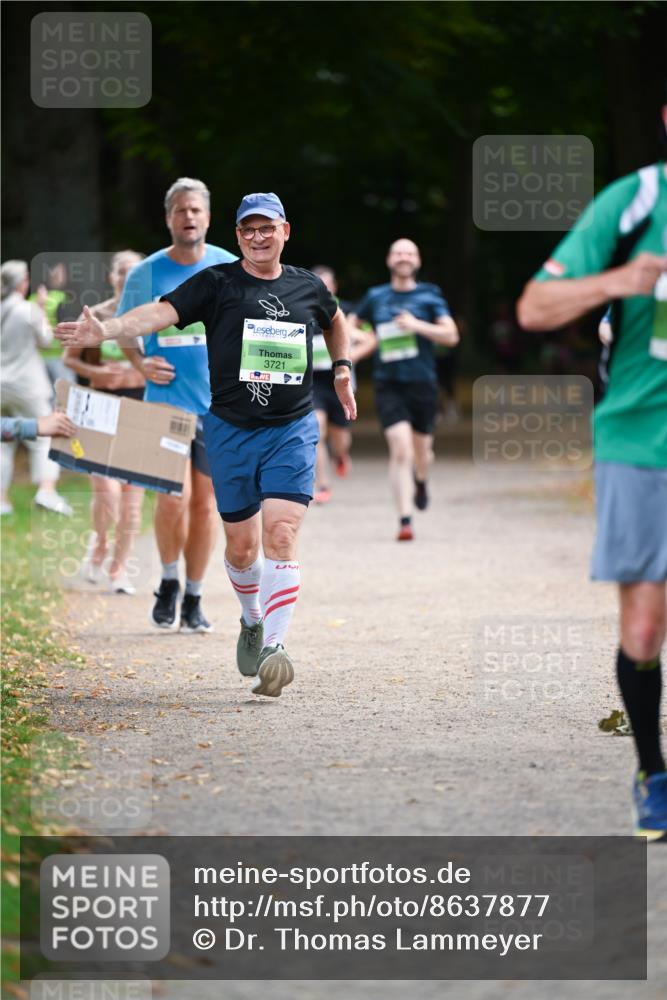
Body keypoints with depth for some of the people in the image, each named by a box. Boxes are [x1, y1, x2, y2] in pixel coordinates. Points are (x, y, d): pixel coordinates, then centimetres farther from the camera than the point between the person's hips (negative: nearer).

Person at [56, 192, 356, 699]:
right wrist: (106, 329, -31)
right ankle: (253, 621, 36)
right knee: (241, 545, 8)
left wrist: (342, 366, 20)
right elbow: (163, 311, -17)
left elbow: (335, 319, 30)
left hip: (293, 430, 0)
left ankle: (275, 645, -17)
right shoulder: (217, 284, -3)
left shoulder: (308, 288, 6)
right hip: (231, 430, 0)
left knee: (281, 534, -16)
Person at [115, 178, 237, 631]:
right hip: (165, 401, -1)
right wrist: (140, 363, -4)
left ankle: (194, 599, 16)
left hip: (219, 405, 1)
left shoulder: (231, 269, 3)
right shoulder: (145, 274, 1)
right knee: (173, 497, -13)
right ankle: (168, 582, 11)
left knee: (206, 502, 4)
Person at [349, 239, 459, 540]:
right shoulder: (375, 297, 7)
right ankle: (405, 521, -15)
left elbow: (451, 335, -4)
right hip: (389, 387, -1)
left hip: (422, 383, 1)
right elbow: (351, 323, 24)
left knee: (421, 452, 13)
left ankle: (421, 481, 51)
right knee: (401, 450, -16)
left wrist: (418, 325, -18)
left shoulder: (429, 295, 2)